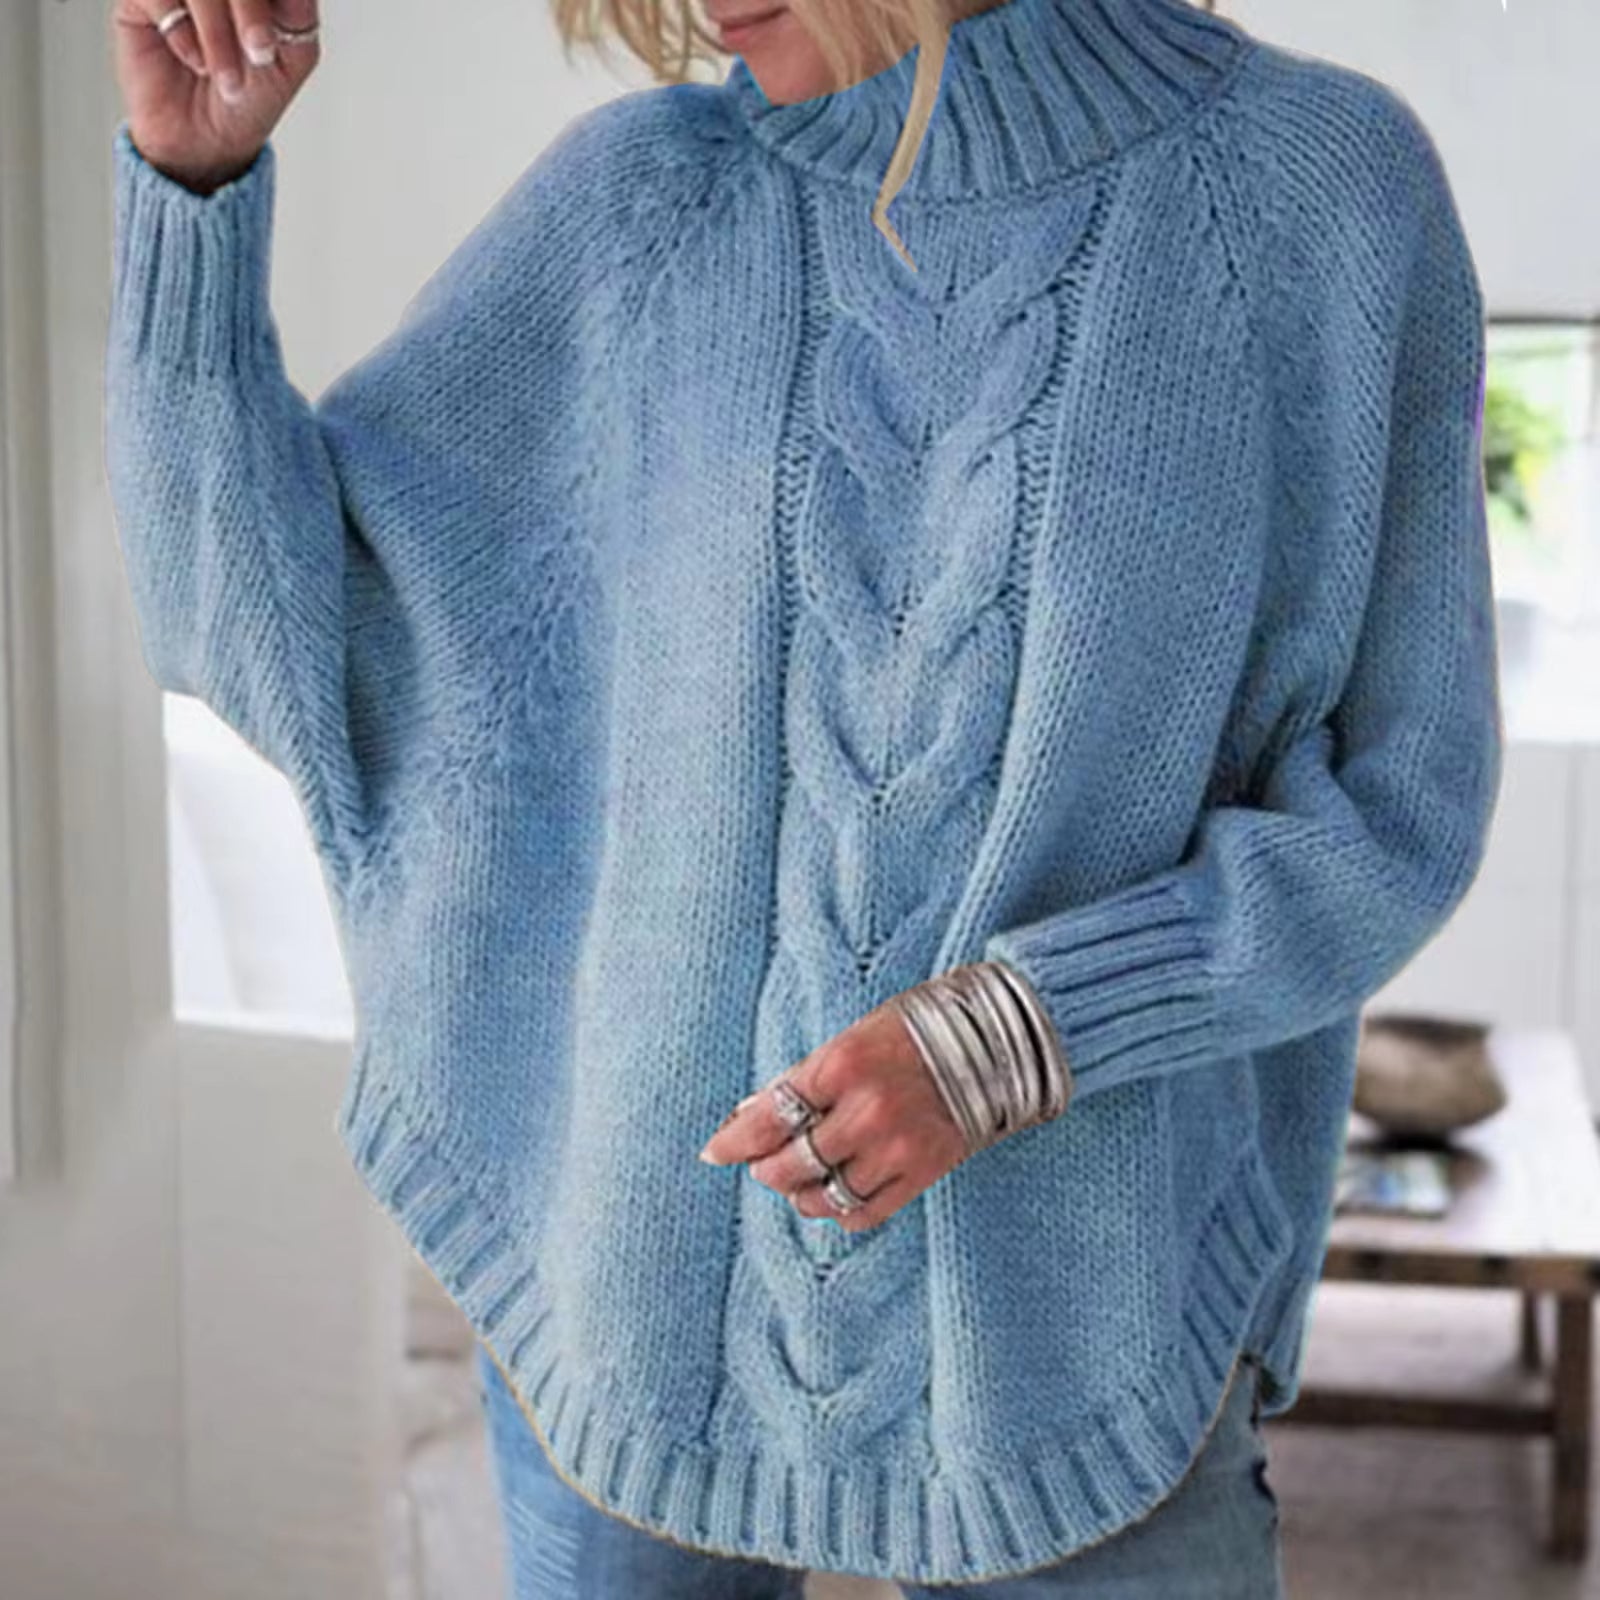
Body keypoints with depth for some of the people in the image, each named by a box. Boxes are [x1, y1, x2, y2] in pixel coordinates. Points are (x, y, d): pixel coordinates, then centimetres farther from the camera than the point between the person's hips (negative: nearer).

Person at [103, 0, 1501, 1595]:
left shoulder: (1326, 187, -10)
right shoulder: (640, 203, -5)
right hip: (648, 1266, 2)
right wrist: (192, 158, -18)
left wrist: (1002, 1042, -23)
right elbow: (253, 611, -4)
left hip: (1058, 1319, -1)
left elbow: (1389, 814, -8)